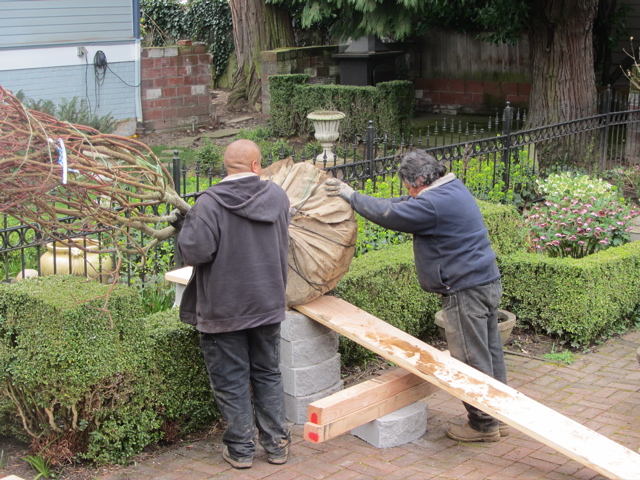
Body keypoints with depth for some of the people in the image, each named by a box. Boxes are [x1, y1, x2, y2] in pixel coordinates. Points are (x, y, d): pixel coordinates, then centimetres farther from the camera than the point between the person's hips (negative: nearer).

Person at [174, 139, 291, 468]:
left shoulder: (209, 203, -18)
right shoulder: (277, 196, 0)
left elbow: (195, 252, -22)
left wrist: (188, 223, -5)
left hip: (223, 309, -4)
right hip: (267, 304, 4)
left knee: (231, 381, 8)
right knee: (268, 374, 17)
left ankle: (240, 448, 16)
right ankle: (276, 444, 22)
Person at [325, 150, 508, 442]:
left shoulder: (433, 204, -20)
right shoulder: (453, 189, 13)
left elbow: (388, 214, -14)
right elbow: (402, 206, 19)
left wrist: (351, 196, -2)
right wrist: (355, 197, 14)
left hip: (466, 291, -10)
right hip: (488, 283, 11)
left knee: (472, 358, -1)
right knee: (490, 353, 16)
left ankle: (483, 424, 8)